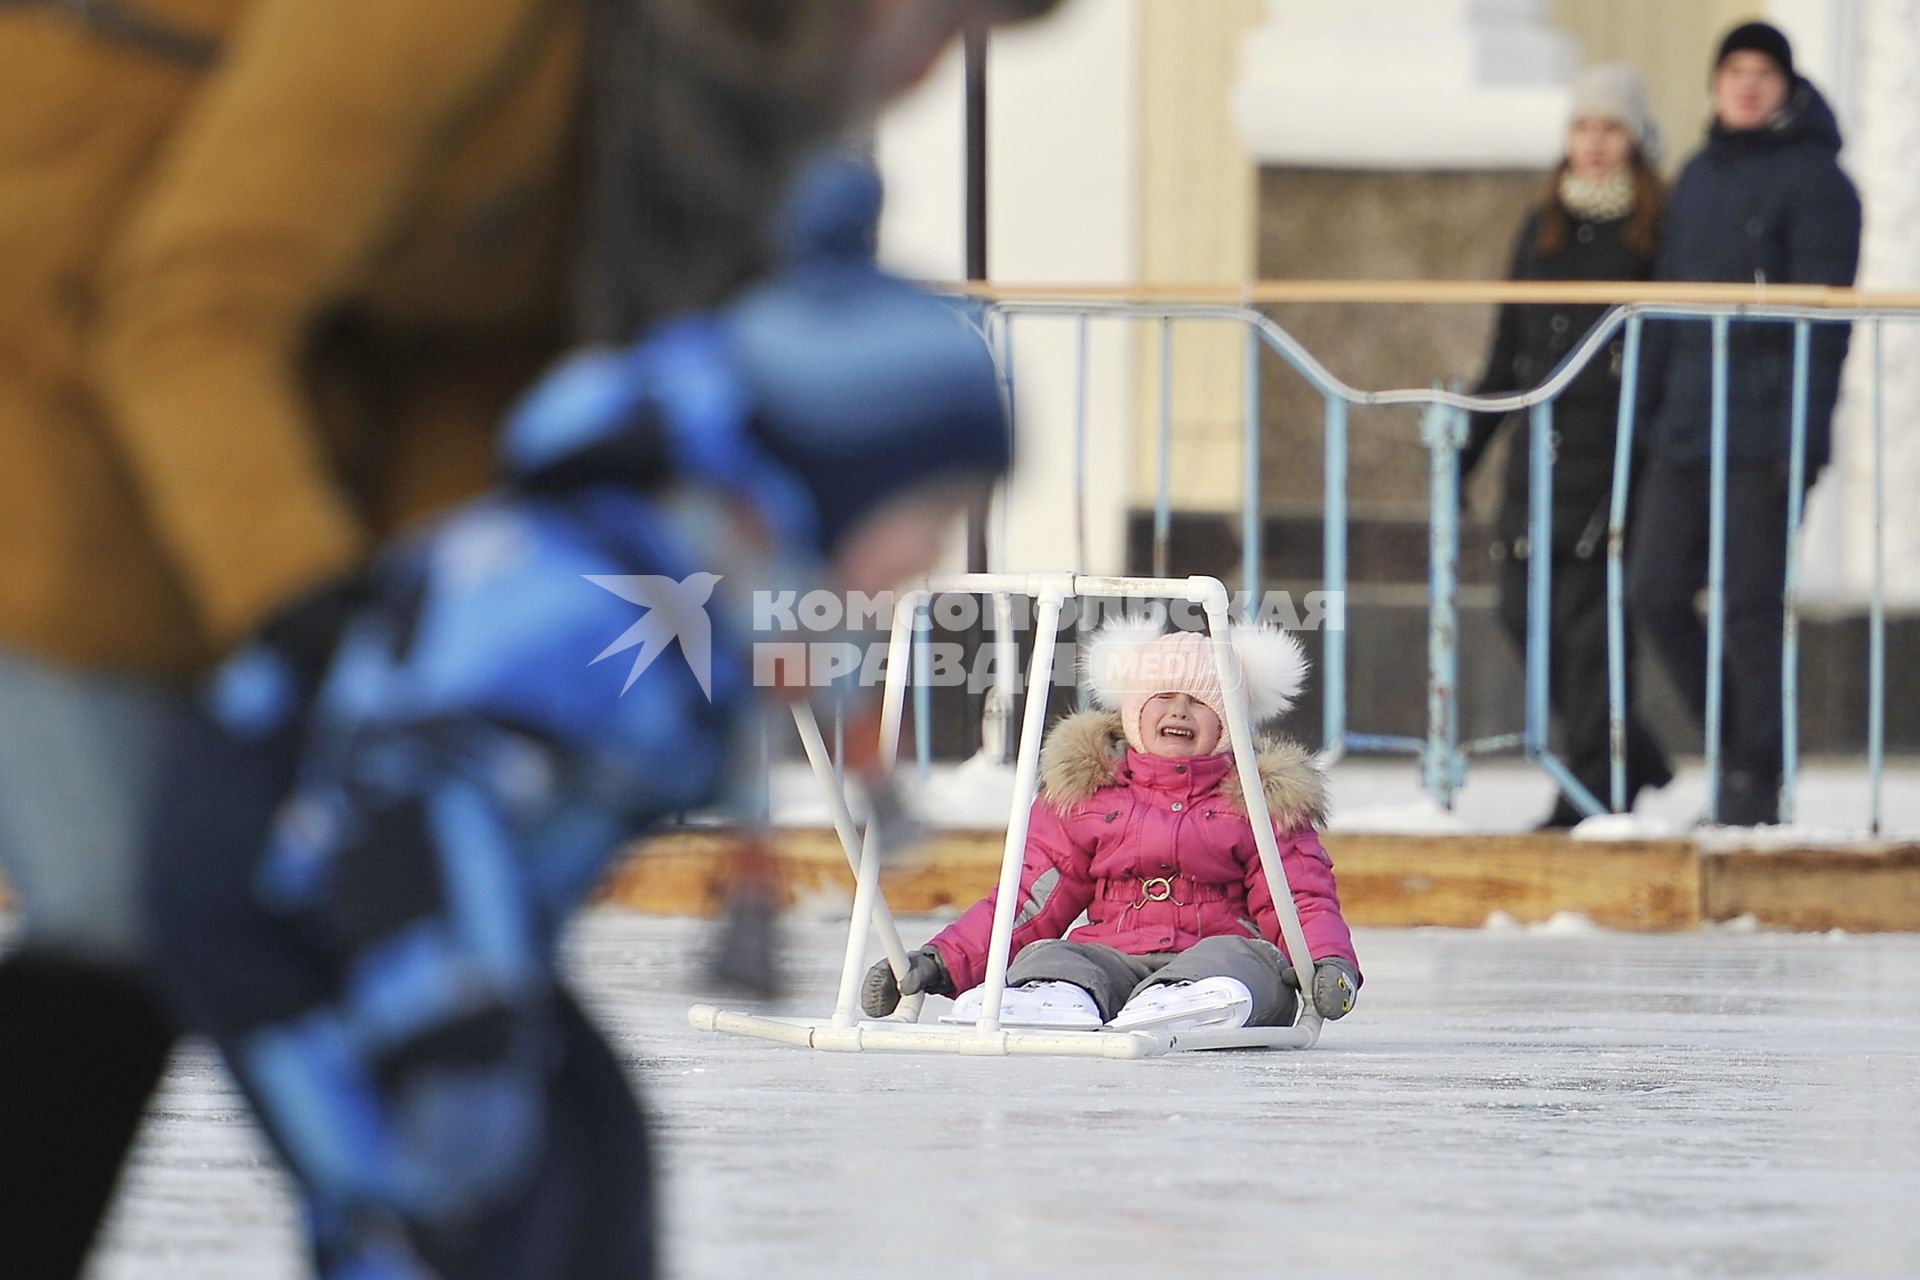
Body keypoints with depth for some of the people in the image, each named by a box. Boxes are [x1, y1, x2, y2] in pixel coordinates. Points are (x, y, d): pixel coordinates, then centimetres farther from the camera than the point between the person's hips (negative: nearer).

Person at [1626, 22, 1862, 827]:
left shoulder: (1813, 179, -5)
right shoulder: (1699, 178, 17)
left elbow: (1824, 315, -10)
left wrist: (1804, 432, -16)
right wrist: (1648, 412, 14)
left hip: (1765, 431, -7)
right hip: (1687, 430, 7)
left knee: (1753, 606, -5)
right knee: (1654, 595, 4)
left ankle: (1756, 782, 3)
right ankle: (1737, 741, 19)